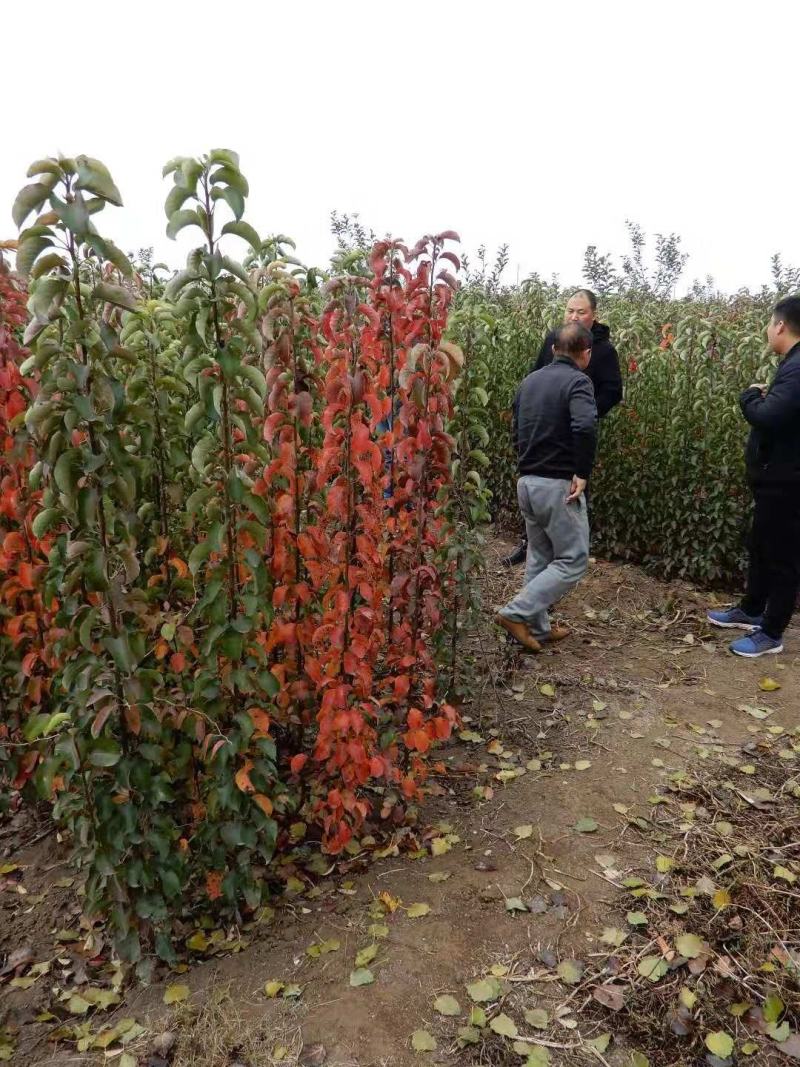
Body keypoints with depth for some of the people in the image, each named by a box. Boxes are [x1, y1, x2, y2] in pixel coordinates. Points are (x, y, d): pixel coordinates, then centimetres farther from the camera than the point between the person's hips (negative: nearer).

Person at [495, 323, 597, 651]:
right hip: (558, 485, -8)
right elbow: (585, 428, -28)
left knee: (539, 557, 17)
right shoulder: (577, 381, -11)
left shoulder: (530, 381, 12)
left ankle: (537, 627, 23)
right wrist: (582, 473, -18)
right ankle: (515, 613, -3)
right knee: (572, 561, 3)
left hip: (527, 482, 8)